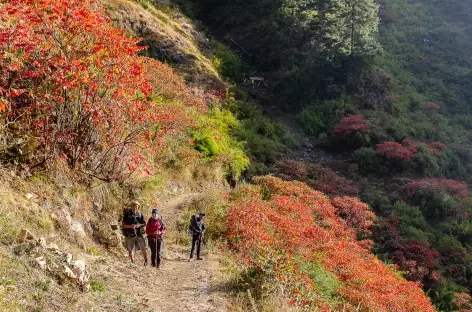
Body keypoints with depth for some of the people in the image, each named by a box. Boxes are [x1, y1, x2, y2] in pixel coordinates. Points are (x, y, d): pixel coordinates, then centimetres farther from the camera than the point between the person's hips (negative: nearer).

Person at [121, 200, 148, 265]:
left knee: (143, 248, -3)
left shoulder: (139, 214, 6)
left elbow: (144, 223, 10)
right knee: (131, 250, 3)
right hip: (130, 235, -1)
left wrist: (139, 225, -10)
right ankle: (132, 263, 12)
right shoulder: (127, 214, -1)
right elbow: (123, 225, -3)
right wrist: (130, 226, -19)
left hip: (139, 234, 1)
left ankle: (146, 261, 13)